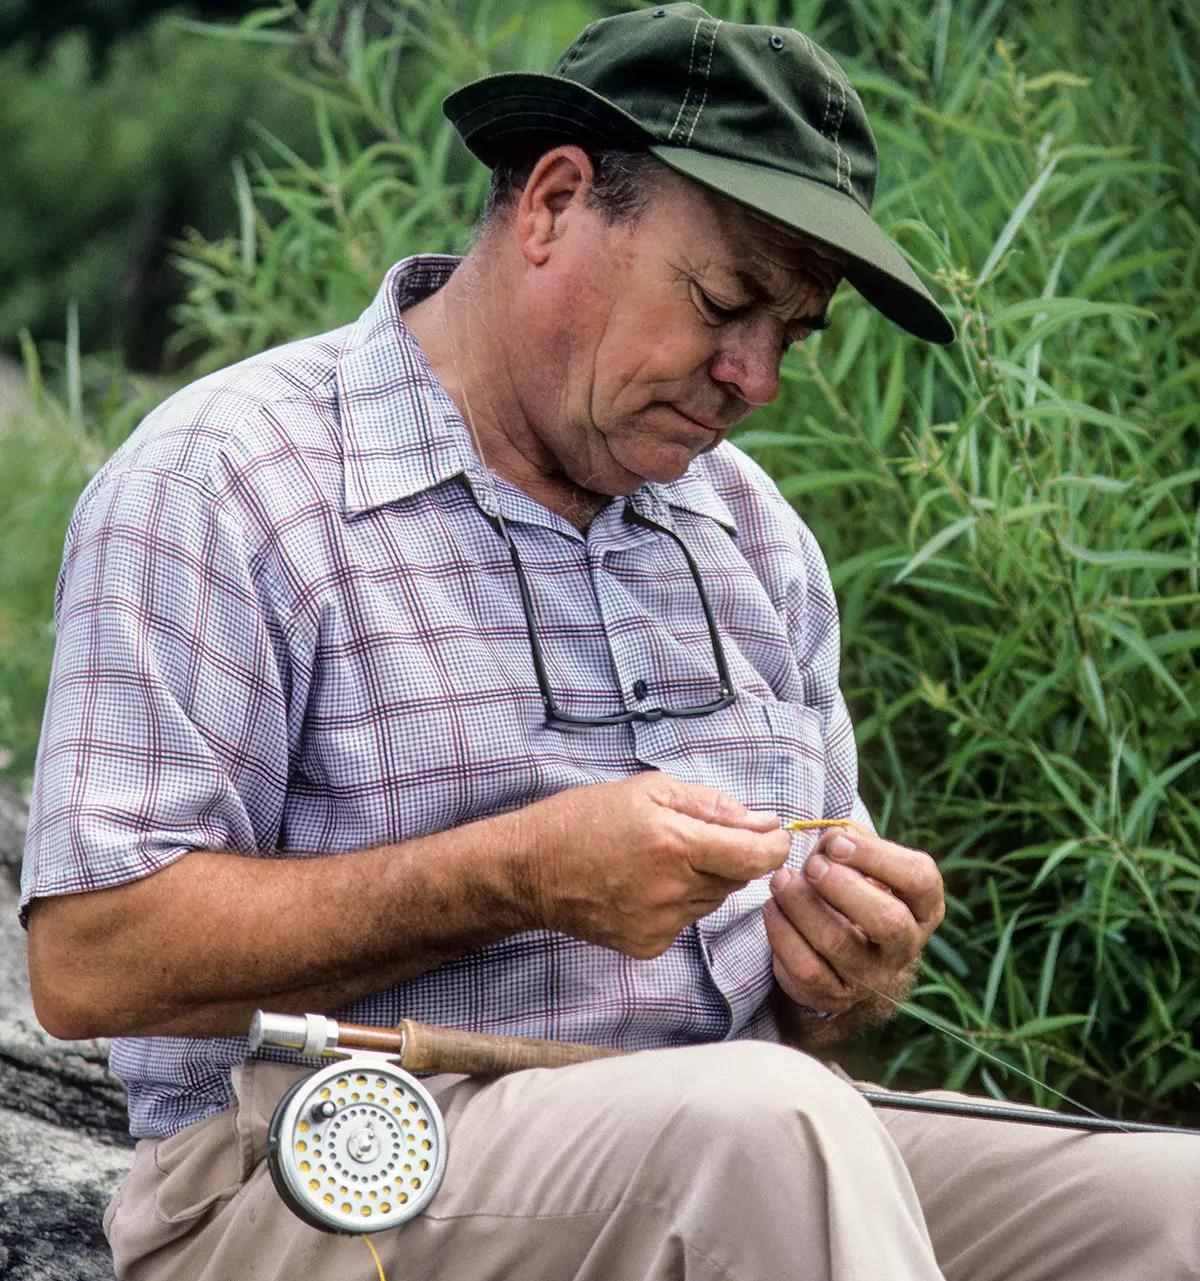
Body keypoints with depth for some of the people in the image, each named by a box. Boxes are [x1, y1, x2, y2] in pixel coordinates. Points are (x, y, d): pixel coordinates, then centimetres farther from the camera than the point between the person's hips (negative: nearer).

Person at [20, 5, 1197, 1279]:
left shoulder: (753, 531, 17)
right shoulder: (221, 481, -5)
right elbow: (88, 958, -14)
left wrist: (846, 974, -4)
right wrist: (518, 877, -19)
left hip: (728, 1162, 6)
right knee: (763, 1124, -36)